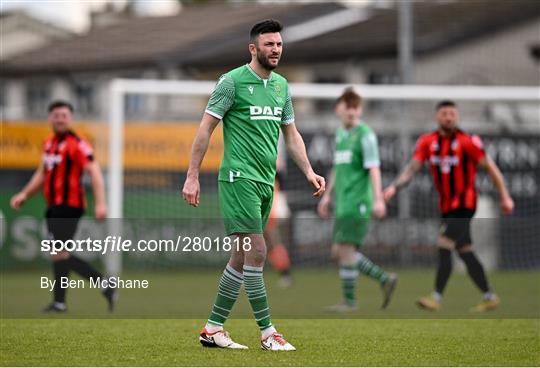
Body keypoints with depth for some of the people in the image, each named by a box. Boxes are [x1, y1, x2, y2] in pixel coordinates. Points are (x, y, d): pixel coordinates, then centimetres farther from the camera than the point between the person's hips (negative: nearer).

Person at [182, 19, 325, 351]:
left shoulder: (281, 85, 13)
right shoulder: (233, 81, -8)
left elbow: (291, 133, 21)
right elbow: (206, 127, -6)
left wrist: (309, 171, 10)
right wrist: (192, 176, -10)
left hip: (266, 182, 8)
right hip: (240, 177, -7)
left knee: (241, 257, 8)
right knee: (256, 251, -11)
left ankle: (214, 328, 15)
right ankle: (268, 332, -6)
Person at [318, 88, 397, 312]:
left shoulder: (365, 134, -8)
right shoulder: (340, 134, 16)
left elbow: (374, 168, -15)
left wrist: (378, 199, -22)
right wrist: (328, 195, 27)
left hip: (358, 202, -8)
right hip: (342, 203, 8)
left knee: (345, 250, -8)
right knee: (339, 252, 8)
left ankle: (349, 301, 2)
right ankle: (385, 280, 16)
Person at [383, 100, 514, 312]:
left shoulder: (467, 142, -12)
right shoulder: (427, 142, 1)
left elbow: (490, 167, -5)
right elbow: (412, 168, -3)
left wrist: (505, 197, -3)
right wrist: (394, 187, -20)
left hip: (464, 204, -6)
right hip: (447, 206, 6)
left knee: (444, 247, -16)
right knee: (465, 252, 11)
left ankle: (436, 298, -14)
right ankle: (490, 297, 21)